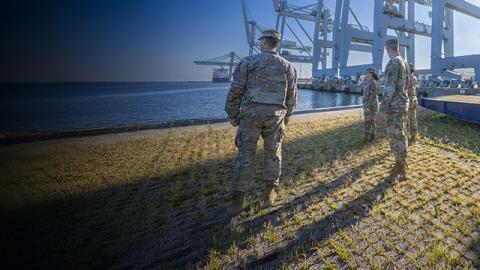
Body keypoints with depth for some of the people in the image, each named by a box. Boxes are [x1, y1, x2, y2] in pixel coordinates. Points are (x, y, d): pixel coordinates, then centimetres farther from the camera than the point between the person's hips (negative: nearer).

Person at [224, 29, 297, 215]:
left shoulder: (248, 62, 0)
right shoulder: (287, 66, 9)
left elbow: (235, 91, -4)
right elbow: (292, 95, 12)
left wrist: (232, 114, 4)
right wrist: (287, 115, 24)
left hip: (251, 113, -2)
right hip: (276, 115, 2)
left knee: (246, 155, 2)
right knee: (273, 154, 12)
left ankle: (237, 199, 6)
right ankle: (270, 193, 21)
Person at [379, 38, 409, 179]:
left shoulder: (393, 63, -16)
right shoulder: (403, 62, 12)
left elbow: (390, 86, -22)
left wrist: (384, 105, -20)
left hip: (394, 106, -9)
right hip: (403, 104, 9)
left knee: (396, 137, -3)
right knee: (401, 135, 16)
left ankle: (401, 168, 4)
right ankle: (401, 163, 28)